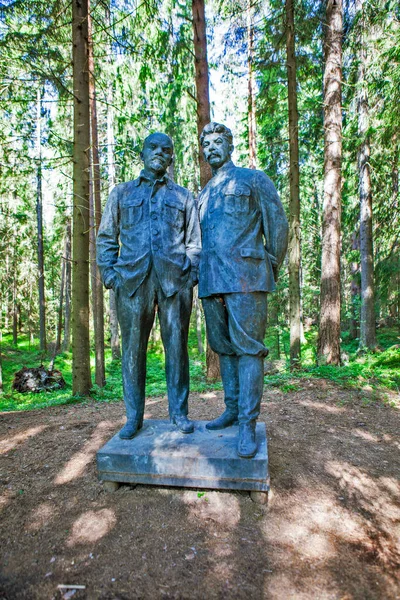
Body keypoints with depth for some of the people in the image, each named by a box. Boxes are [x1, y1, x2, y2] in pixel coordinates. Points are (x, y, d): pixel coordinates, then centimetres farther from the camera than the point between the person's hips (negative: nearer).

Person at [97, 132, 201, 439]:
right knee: (133, 349, 4)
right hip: (132, 279, 1)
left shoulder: (184, 197, 18)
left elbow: (194, 241, 14)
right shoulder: (122, 192, 19)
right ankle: (134, 416, 17)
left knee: (177, 347, 3)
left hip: (175, 279, 0)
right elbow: (106, 237, 16)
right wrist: (109, 272, 2)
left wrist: (193, 274, -1)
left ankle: (179, 412, 17)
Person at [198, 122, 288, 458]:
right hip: (211, 280, 6)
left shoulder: (254, 179, 8)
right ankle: (232, 410, 22)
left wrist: (271, 270, 3)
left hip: (244, 276, -6)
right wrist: (200, 274, 15)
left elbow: (277, 225, 4)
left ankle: (248, 423, -1)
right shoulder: (203, 195, 24)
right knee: (223, 348, 10)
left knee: (248, 348, -7)